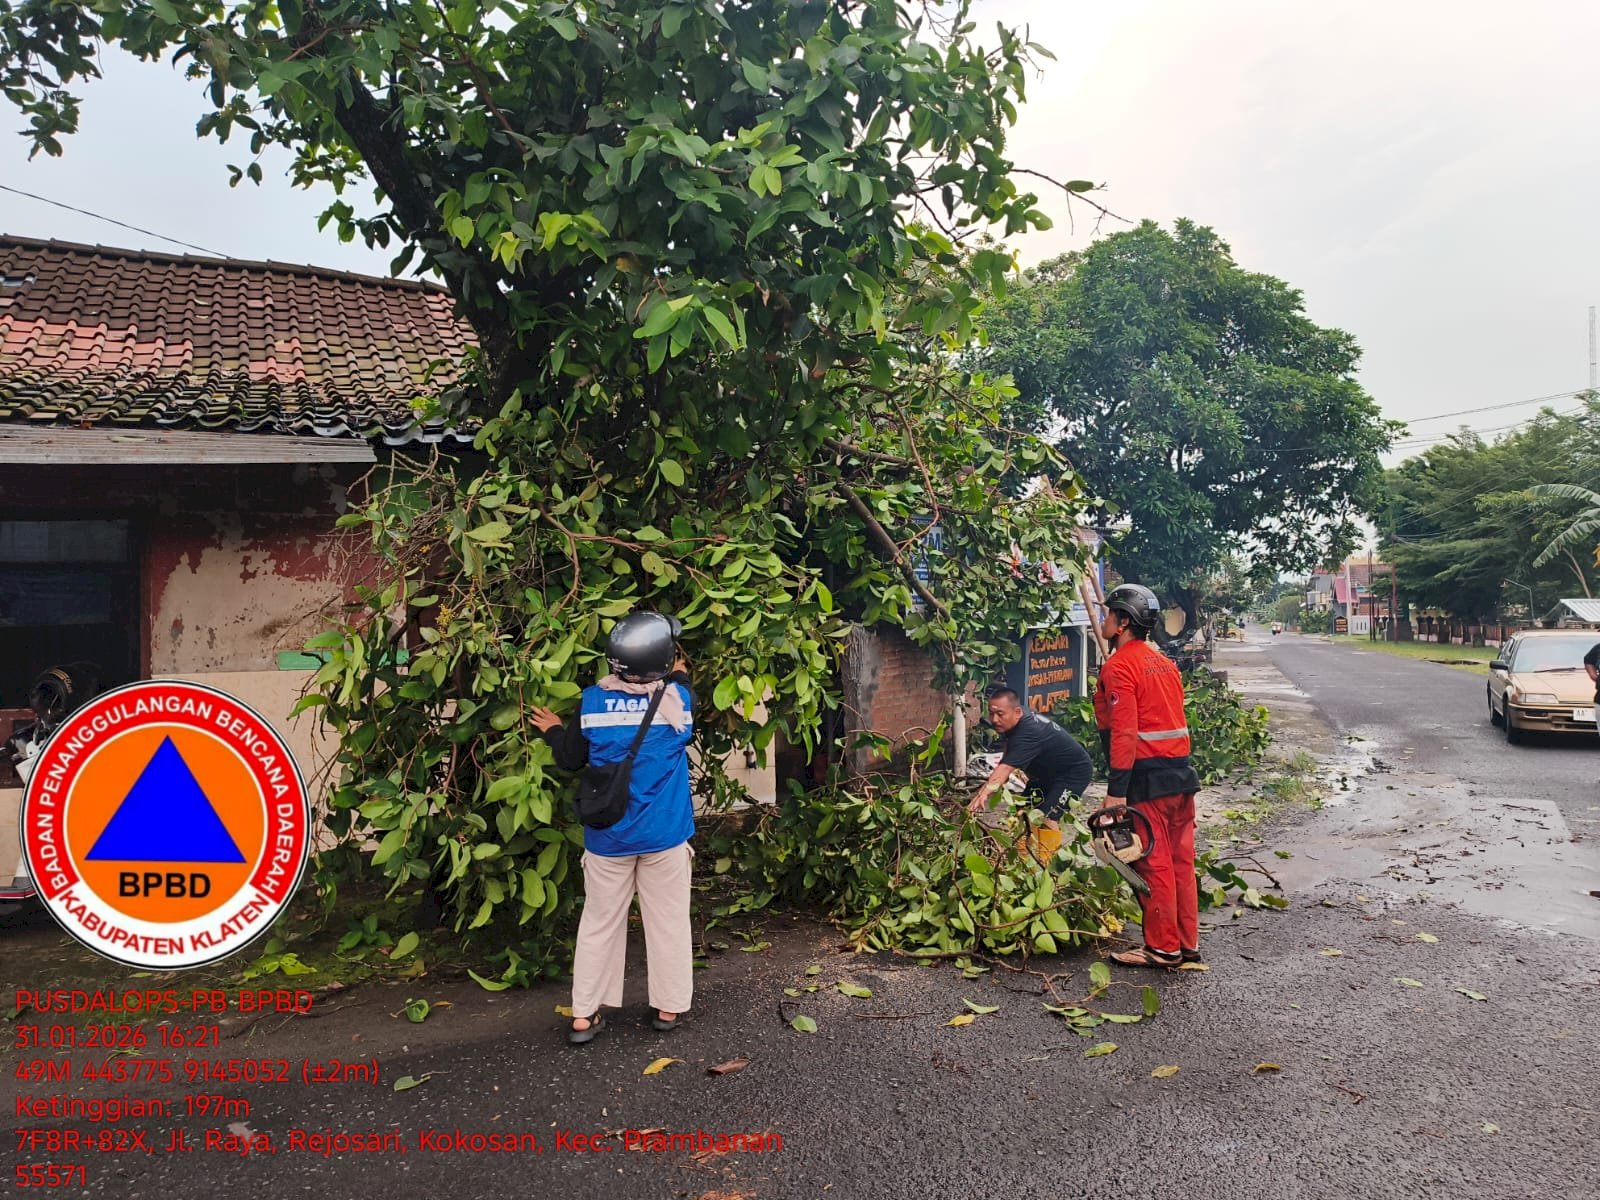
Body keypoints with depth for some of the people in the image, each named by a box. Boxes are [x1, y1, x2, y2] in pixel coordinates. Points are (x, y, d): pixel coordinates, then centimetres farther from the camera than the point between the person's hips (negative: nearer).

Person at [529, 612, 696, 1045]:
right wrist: (679, 677, 27)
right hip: (664, 835, -1)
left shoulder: (593, 701, -9)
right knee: (668, 921, 12)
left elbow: (570, 759, 1)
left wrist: (553, 730, 21)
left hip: (608, 837, 1)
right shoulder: (678, 698, -11)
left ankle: (584, 1015, 18)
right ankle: (669, 1007, 23)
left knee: (600, 923, 13)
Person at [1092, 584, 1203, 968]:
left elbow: (1124, 732, -19)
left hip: (1149, 777, -9)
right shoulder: (1165, 663, 15)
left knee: (1153, 864, 1)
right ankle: (1188, 944, 22)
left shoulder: (1119, 666, -12)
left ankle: (1163, 948, 10)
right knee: (1180, 861, 14)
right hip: (1182, 772, 9)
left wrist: (1116, 790, -18)